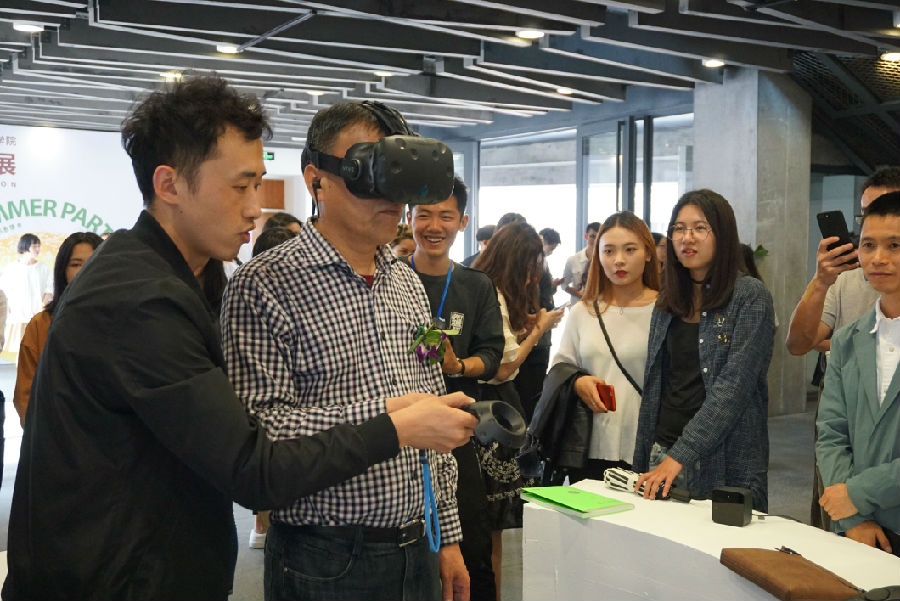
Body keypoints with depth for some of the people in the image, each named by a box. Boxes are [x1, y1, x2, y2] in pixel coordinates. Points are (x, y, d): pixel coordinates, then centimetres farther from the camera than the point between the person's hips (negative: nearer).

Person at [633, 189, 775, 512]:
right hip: (662, 452, 5)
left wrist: (679, 456, -22)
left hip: (724, 464, -5)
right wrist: (642, 462, 11)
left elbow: (733, 386, -17)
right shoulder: (669, 301, 11)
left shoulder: (750, 297, -8)